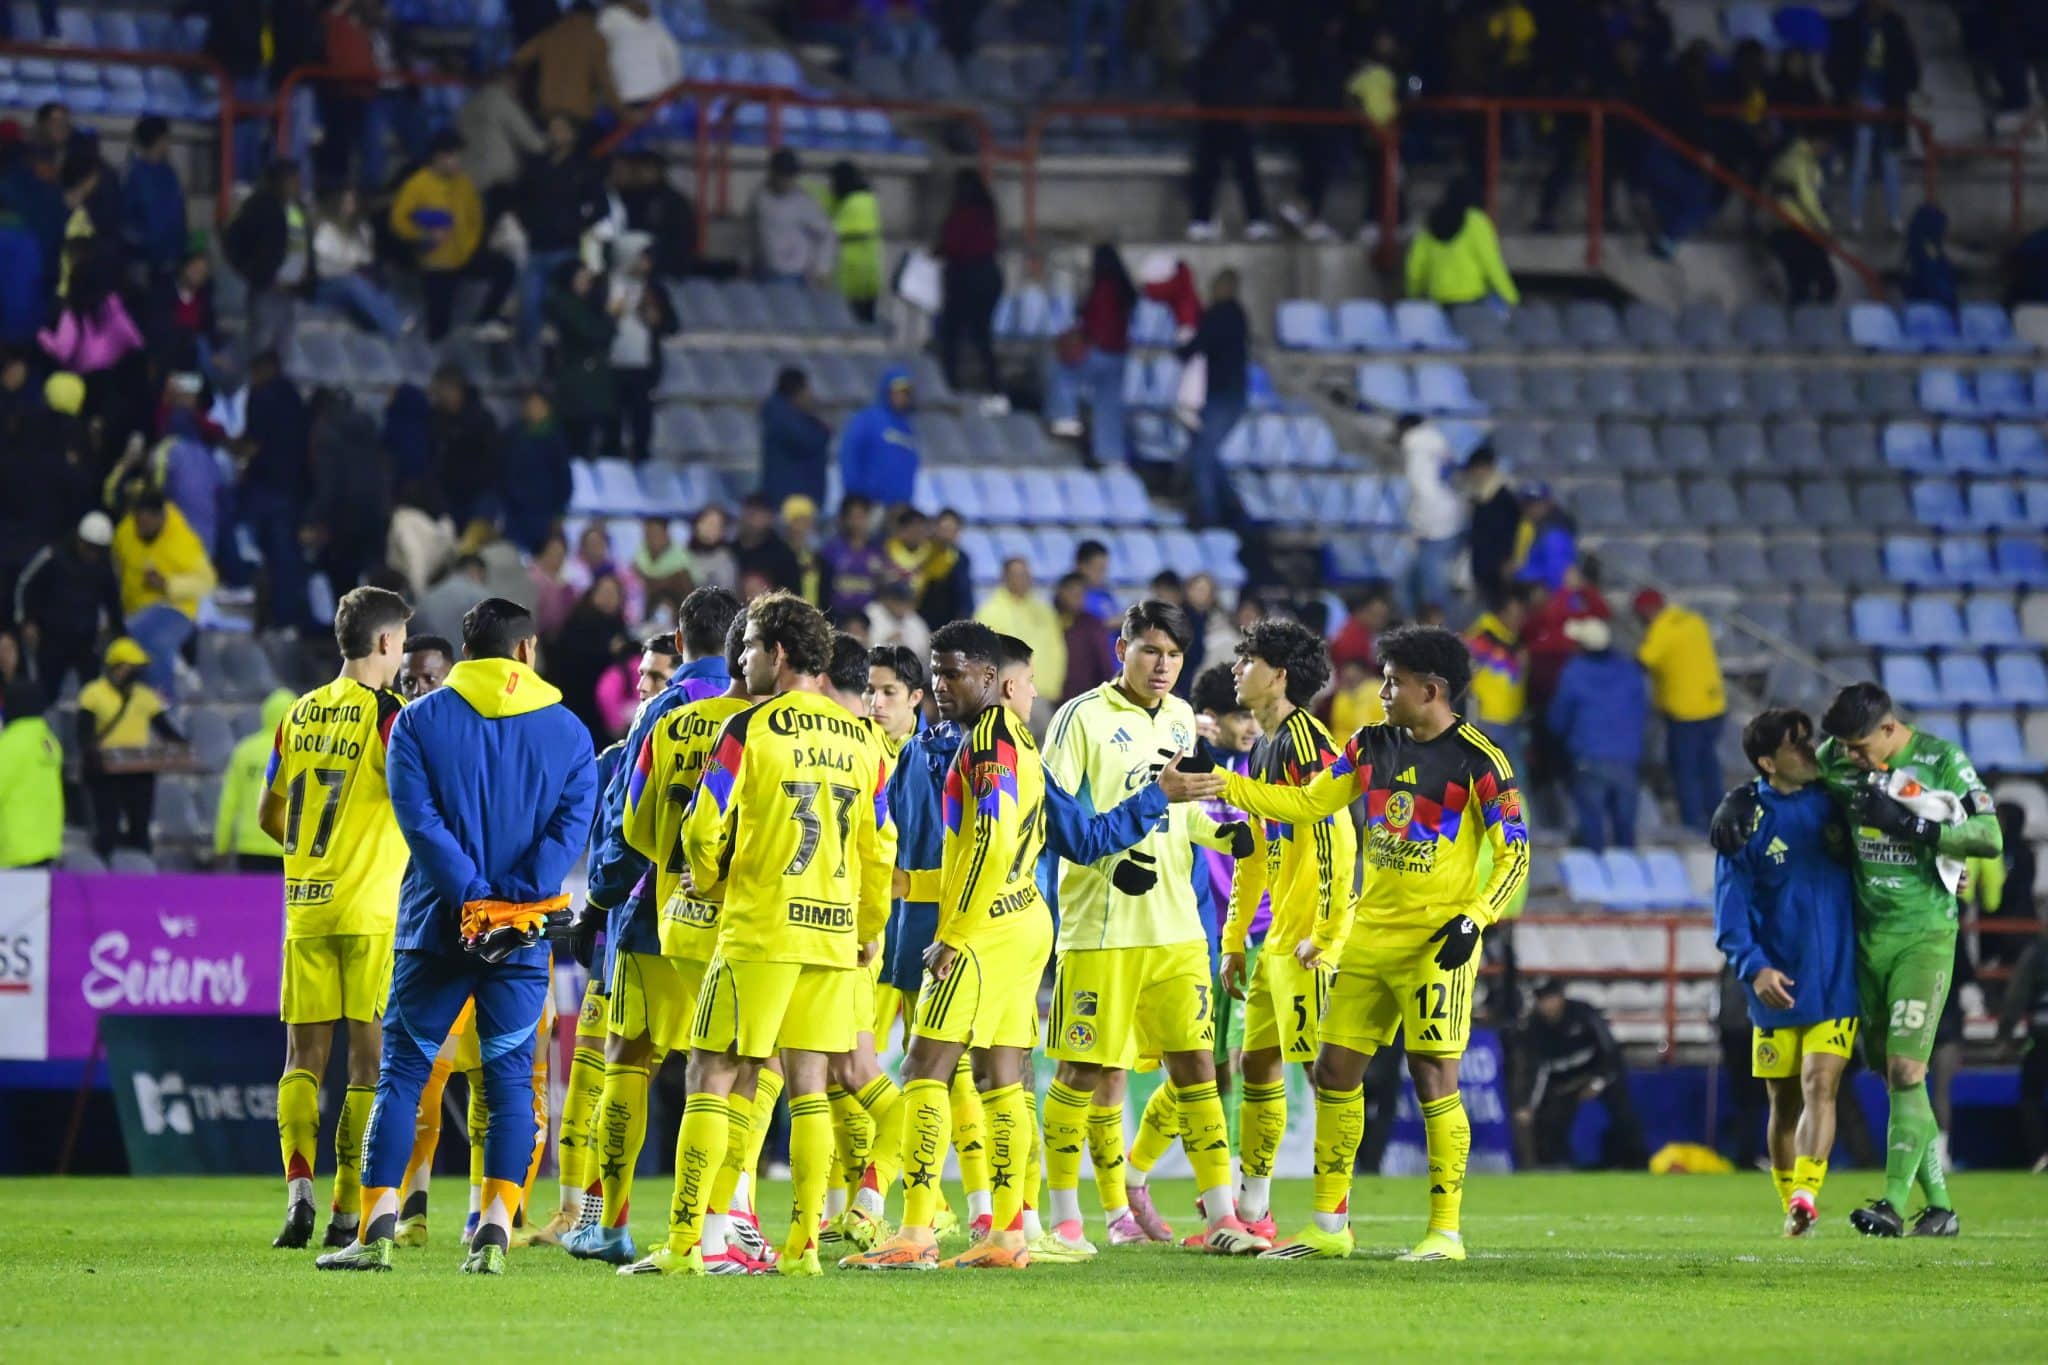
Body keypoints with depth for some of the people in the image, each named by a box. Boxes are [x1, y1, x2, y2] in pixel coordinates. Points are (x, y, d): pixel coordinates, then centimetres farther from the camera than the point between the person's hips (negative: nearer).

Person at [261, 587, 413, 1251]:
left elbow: (269, 815, 17)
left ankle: (299, 1187, -13)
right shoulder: (386, 713, -7)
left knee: (304, 1056, 7)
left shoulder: (298, 715, 11)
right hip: (372, 912, -5)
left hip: (305, 909, 5)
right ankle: (349, 1213, -2)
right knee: (371, 1058, 0)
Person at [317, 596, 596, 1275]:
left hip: (439, 926, -1)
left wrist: (472, 893, -12)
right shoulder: (565, 729, 6)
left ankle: (378, 1226, -3)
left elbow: (418, 817, -9)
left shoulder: (419, 720, 2)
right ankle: (495, 1231, -5)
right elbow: (572, 823, -6)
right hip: (525, 933, 1)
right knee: (510, 1078, 5)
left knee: (403, 1072, 5)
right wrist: (516, 896, -13)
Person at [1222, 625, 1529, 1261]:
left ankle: (1447, 1231, 0)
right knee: (1335, 1070, 6)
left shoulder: (1477, 760, -10)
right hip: (1371, 938, 7)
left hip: (1436, 945, -7)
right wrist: (1219, 783, 8)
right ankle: (1330, 1225, 15)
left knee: (1434, 1077, -8)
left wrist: (1474, 920, -19)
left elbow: (1515, 852, -8)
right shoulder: (1372, 747, 9)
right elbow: (1306, 803, 14)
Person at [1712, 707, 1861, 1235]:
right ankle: (1792, 1208, 21)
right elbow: (1730, 911, -8)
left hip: (1837, 979, 1)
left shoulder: (1837, 800, 2)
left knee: (1820, 1086, -15)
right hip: (1777, 987, -1)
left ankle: (1805, 1195, -25)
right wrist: (1754, 969, -23)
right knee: (1784, 1100, 8)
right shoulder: (1745, 820, -5)